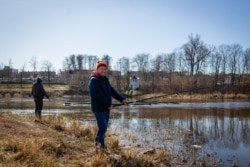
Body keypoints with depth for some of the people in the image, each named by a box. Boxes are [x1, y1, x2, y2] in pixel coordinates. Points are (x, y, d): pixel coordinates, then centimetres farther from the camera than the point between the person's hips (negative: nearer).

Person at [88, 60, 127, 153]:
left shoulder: (105, 80, 16)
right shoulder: (94, 80, -13)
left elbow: (112, 91, 10)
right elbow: (98, 95, -21)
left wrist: (122, 99, -3)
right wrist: (108, 104, -16)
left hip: (106, 108, 9)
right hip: (98, 108, -9)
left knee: (104, 128, 12)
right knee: (103, 127, -15)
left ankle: (101, 147, 21)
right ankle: (98, 144, 0)